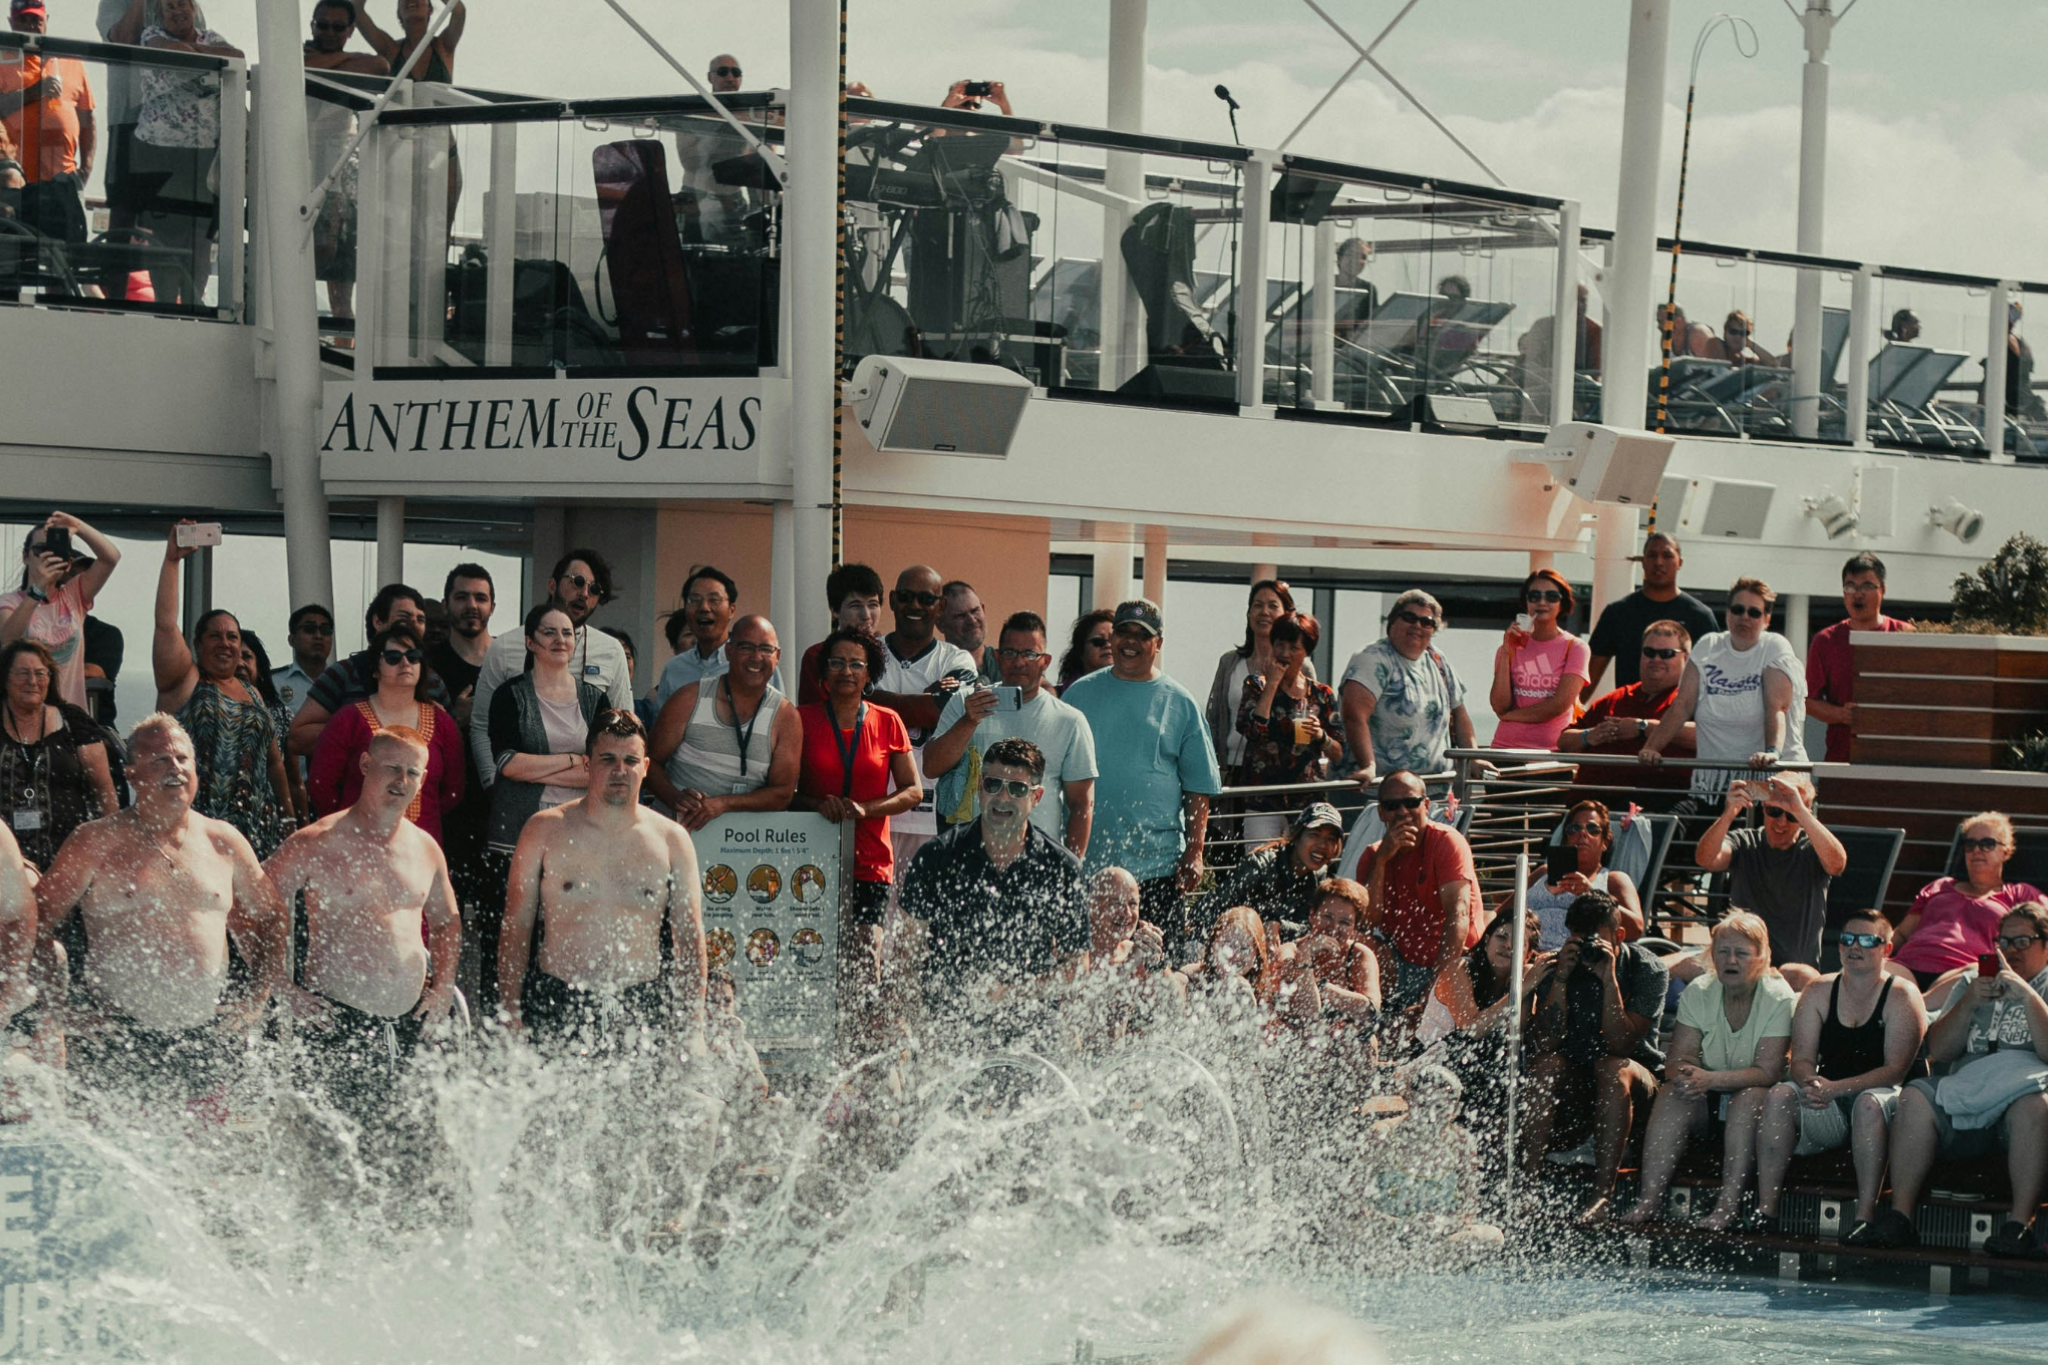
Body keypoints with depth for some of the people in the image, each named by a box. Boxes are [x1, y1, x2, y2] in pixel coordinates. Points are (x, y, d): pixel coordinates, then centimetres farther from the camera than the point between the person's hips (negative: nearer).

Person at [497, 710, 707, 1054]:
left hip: (640, 1010, 1)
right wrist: (510, 1014, -2)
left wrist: (693, 1030, 1)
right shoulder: (544, 830, 6)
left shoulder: (671, 840, 9)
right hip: (556, 1009, -1)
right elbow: (516, 928, 6)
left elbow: (690, 938, 9)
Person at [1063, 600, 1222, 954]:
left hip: (1157, 867, -1)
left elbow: (1199, 788, 6)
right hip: (1085, 862, 1)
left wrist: (1194, 854, -4)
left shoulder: (1180, 704, 7)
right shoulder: (1081, 694, 10)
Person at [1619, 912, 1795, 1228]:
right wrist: (1683, 1075, -35)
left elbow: (1767, 1072, -22)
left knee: (1748, 1099, -34)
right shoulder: (1698, 993, -1)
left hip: (1759, 1097, -3)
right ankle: (1650, 1199, -32)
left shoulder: (1779, 998, -13)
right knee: (1673, 1094, -25)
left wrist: (1711, 1079, -35)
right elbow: (1679, 1059, -8)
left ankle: (1729, 1203, -38)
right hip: (1708, 1106, 3)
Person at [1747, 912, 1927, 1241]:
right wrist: (1812, 1083, -22)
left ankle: (1865, 1215, -38)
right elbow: (1802, 1059, 4)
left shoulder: (1902, 997, -2)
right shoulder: (1818, 993, 11)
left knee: (1868, 1103, -37)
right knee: (1778, 1095, -23)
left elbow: (1896, 1069, -12)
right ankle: (1765, 1210, -27)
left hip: (1886, 1096, -4)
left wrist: (1837, 1088, -25)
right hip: (1826, 1110, 4)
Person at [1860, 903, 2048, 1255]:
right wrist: (1970, 1003, -1)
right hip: (1965, 1099, 3)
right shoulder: (1972, 982, 24)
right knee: (1916, 1096, -25)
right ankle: (1900, 1216, -30)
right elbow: (1939, 1050, 12)